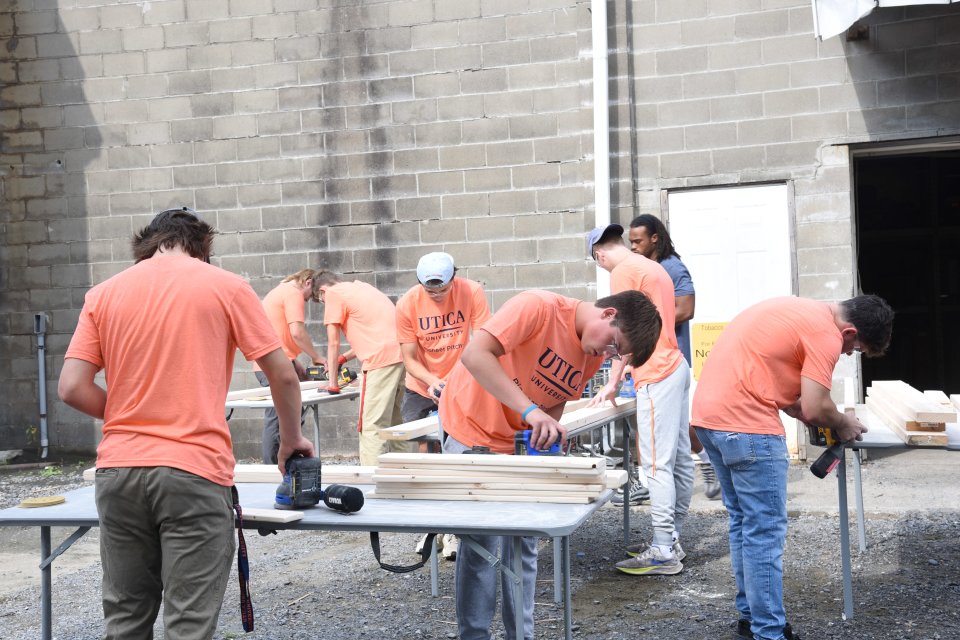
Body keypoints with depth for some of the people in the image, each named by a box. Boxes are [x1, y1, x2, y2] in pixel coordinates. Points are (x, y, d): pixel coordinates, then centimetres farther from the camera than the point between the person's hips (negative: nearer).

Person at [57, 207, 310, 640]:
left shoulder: (104, 294, 9)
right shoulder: (226, 287, 2)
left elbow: (72, 388, 2)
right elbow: (283, 377, 2)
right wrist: (291, 439, 17)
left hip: (118, 468, 4)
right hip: (194, 471, -3)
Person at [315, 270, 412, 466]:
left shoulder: (333, 294, 4)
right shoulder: (359, 287, 28)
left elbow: (333, 343, 5)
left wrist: (332, 383, 13)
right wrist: (344, 358, 33)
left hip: (381, 360, -8)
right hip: (402, 355, 8)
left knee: (372, 427, -7)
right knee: (394, 423, 16)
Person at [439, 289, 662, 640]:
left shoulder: (594, 356, -2)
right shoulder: (539, 307, -26)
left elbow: (556, 398, 6)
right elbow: (475, 354, -35)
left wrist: (547, 433, -16)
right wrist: (531, 410, -40)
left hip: (519, 440, 7)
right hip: (470, 428, -7)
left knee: (522, 542, 8)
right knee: (482, 543, -7)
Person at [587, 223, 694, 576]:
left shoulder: (623, 271, -7)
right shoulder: (654, 268, 20)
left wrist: (612, 383, -5)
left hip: (656, 376, -10)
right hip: (675, 368, 10)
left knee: (657, 464, -8)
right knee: (679, 460, 10)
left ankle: (664, 552, -7)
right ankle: (672, 539, 18)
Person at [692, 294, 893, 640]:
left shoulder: (800, 311, 19)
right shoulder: (826, 333, -10)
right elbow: (814, 408, -13)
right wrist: (843, 423, 7)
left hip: (708, 411, 10)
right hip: (745, 422, -10)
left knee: (743, 521, 19)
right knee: (765, 531, -2)